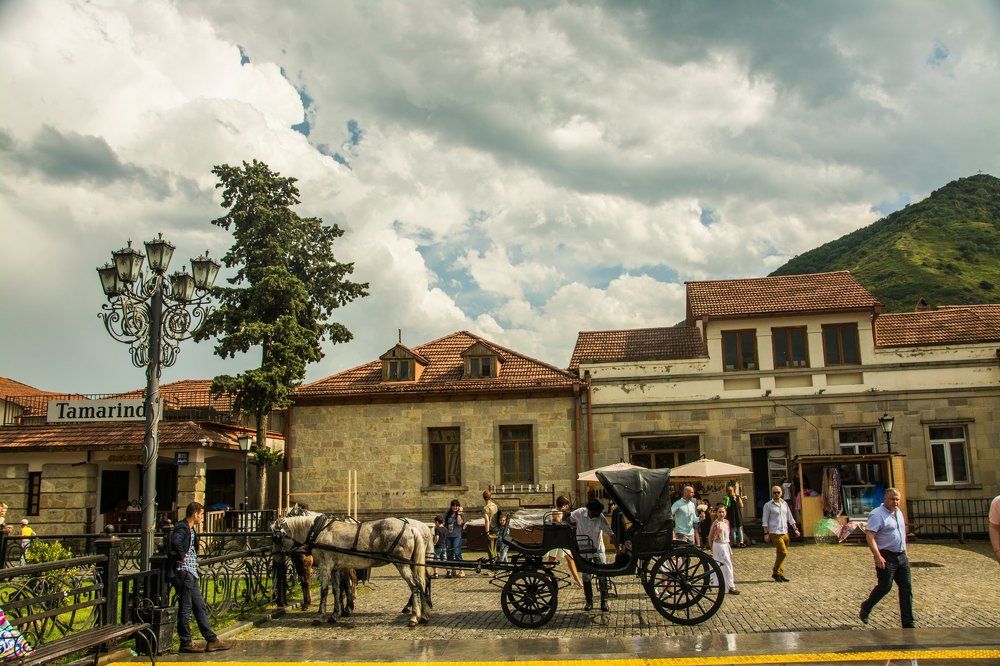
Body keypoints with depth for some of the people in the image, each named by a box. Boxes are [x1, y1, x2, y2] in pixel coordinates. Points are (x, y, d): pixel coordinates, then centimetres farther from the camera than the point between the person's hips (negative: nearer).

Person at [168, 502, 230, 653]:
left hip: (191, 574, 10)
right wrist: (181, 556, -23)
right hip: (183, 572, -10)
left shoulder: (191, 529, 17)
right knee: (185, 608, -1)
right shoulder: (181, 528, -14)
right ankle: (186, 643, 7)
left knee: (200, 607, 11)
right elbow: (176, 541, -36)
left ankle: (212, 640, 14)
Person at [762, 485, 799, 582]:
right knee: (783, 552, -14)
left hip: (785, 532, 6)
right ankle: (776, 572, -2)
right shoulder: (768, 505, -3)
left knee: (780, 554, 8)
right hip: (775, 533, -5)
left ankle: (779, 574, 17)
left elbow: (790, 517, 17)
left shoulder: (784, 504, 12)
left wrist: (795, 529, 8)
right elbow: (765, 521, -4)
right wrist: (766, 533, -10)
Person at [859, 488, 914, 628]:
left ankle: (908, 624, 8)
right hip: (886, 557, -8)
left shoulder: (898, 513, 13)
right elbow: (869, 536, -21)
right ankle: (865, 608, 22)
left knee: (906, 589, 4)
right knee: (885, 587, -3)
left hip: (901, 556, 8)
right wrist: (877, 556, -29)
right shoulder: (877, 515, -14)